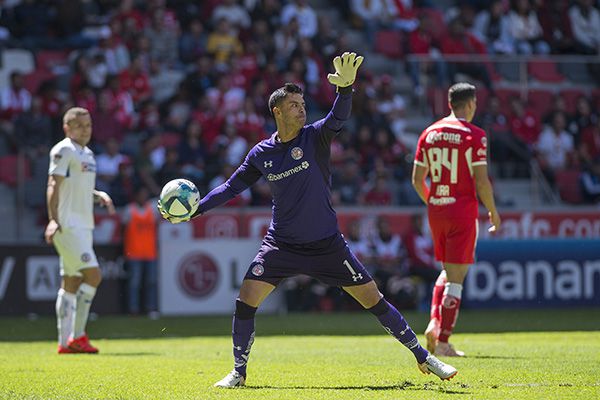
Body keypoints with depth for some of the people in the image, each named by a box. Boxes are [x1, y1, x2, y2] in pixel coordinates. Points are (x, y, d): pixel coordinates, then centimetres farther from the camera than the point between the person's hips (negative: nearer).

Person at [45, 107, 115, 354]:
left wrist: (100, 196, 9)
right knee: (93, 275, -15)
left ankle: (65, 342, 8)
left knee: (71, 284, 7)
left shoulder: (88, 154, 19)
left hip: (83, 227, 9)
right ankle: (77, 336, -12)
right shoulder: (64, 150, -8)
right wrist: (53, 219, -26)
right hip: (67, 226, -9)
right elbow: (54, 186, -16)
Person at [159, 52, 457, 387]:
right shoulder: (262, 153, 1)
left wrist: (346, 87, -48)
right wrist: (193, 211, 3)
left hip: (327, 244, -2)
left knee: (373, 299, -2)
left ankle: (423, 357, 9)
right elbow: (233, 187, 11)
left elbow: (339, 118, -28)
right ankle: (239, 373, 7)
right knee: (246, 299, -10)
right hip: (282, 244, 2)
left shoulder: (315, 136, -7)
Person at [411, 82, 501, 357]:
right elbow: (481, 182, -12)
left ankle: (434, 323, 2)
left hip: (436, 211, 6)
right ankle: (443, 342, -4)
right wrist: (493, 212, 2)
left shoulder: (429, 134, 7)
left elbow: (417, 179, 9)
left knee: (448, 271, 21)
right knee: (456, 278, -2)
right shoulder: (474, 136, -9)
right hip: (463, 211, -5)